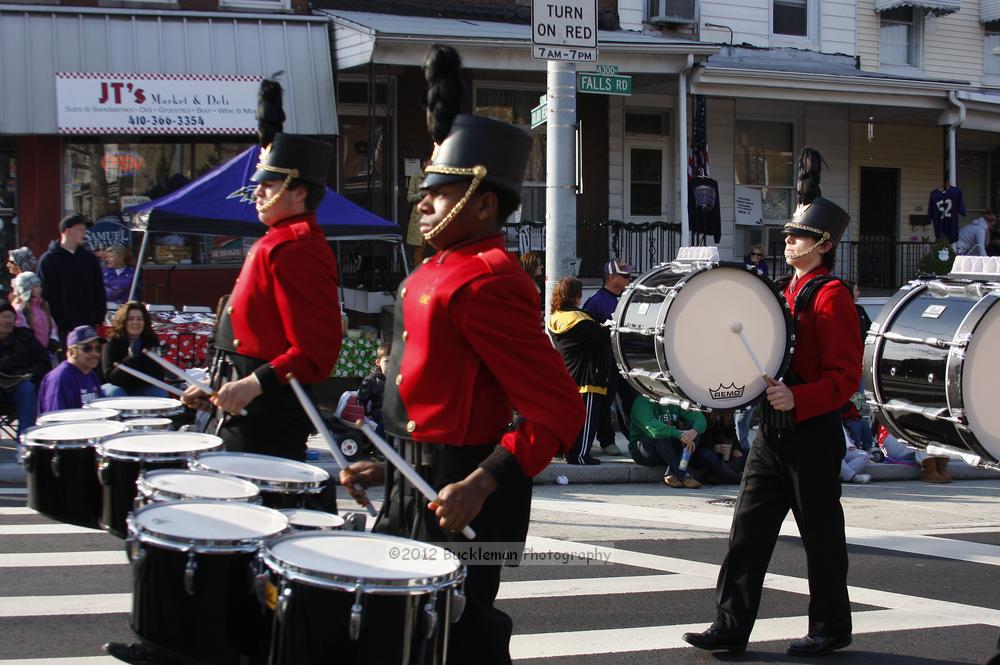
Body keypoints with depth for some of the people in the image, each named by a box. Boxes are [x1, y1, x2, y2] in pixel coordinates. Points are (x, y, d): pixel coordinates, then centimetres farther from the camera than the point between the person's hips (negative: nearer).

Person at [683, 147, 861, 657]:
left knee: (821, 535, 4)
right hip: (772, 430, 8)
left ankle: (831, 628, 17)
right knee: (749, 528, 4)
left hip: (812, 433, -8)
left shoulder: (830, 295, -11)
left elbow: (846, 375, -17)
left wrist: (797, 399, -28)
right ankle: (731, 627, 7)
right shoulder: (781, 291, 13)